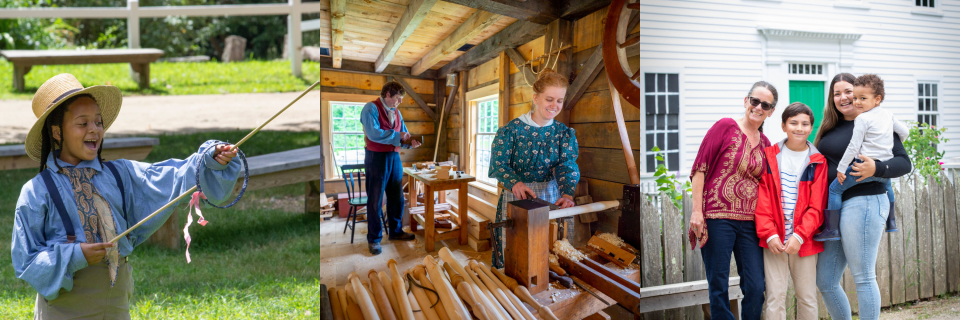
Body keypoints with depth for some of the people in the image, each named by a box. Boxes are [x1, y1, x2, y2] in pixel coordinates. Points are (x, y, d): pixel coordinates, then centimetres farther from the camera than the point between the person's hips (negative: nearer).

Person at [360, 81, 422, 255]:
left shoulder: (396, 112, 12)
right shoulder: (371, 108, -11)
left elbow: (403, 134, 15)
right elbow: (373, 133, -23)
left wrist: (410, 141, -7)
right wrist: (397, 136, -16)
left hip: (394, 157, 7)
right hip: (376, 157, -7)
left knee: (397, 197, 13)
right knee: (375, 200, 1)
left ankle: (396, 231, 29)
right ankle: (374, 239, 11)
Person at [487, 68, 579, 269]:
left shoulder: (565, 133, 3)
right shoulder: (512, 130, -7)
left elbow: (568, 166, -11)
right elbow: (498, 164, -14)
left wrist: (567, 194, -31)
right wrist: (515, 183, -35)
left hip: (551, 197, 3)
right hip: (515, 197, -2)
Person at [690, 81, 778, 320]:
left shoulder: (765, 144, 13)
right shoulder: (725, 126, -3)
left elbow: (764, 184, 19)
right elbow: (699, 168, -7)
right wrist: (697, 210, -13)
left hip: (750, 222, 5)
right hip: (718, 218, -5)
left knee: (756, 287, 4)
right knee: (719, 287, 2)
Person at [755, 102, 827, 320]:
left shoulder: (818, 162, 3)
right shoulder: (769, 156, 4)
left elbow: (817, 206, -2)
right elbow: (762, 199, -1)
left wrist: (800, 235, -13)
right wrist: (769, 234, -10)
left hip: (804, 241, 1)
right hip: (774, 240, 0)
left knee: (807, 298, 8)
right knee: (775, 297, 1)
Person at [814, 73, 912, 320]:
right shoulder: (831, 128, 16)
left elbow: (904, 162, -9)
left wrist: (876, 168, -27)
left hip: (863, 203, -7)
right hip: (831, 207, 7)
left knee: (863, 278, 0)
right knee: (825, 283, 11)